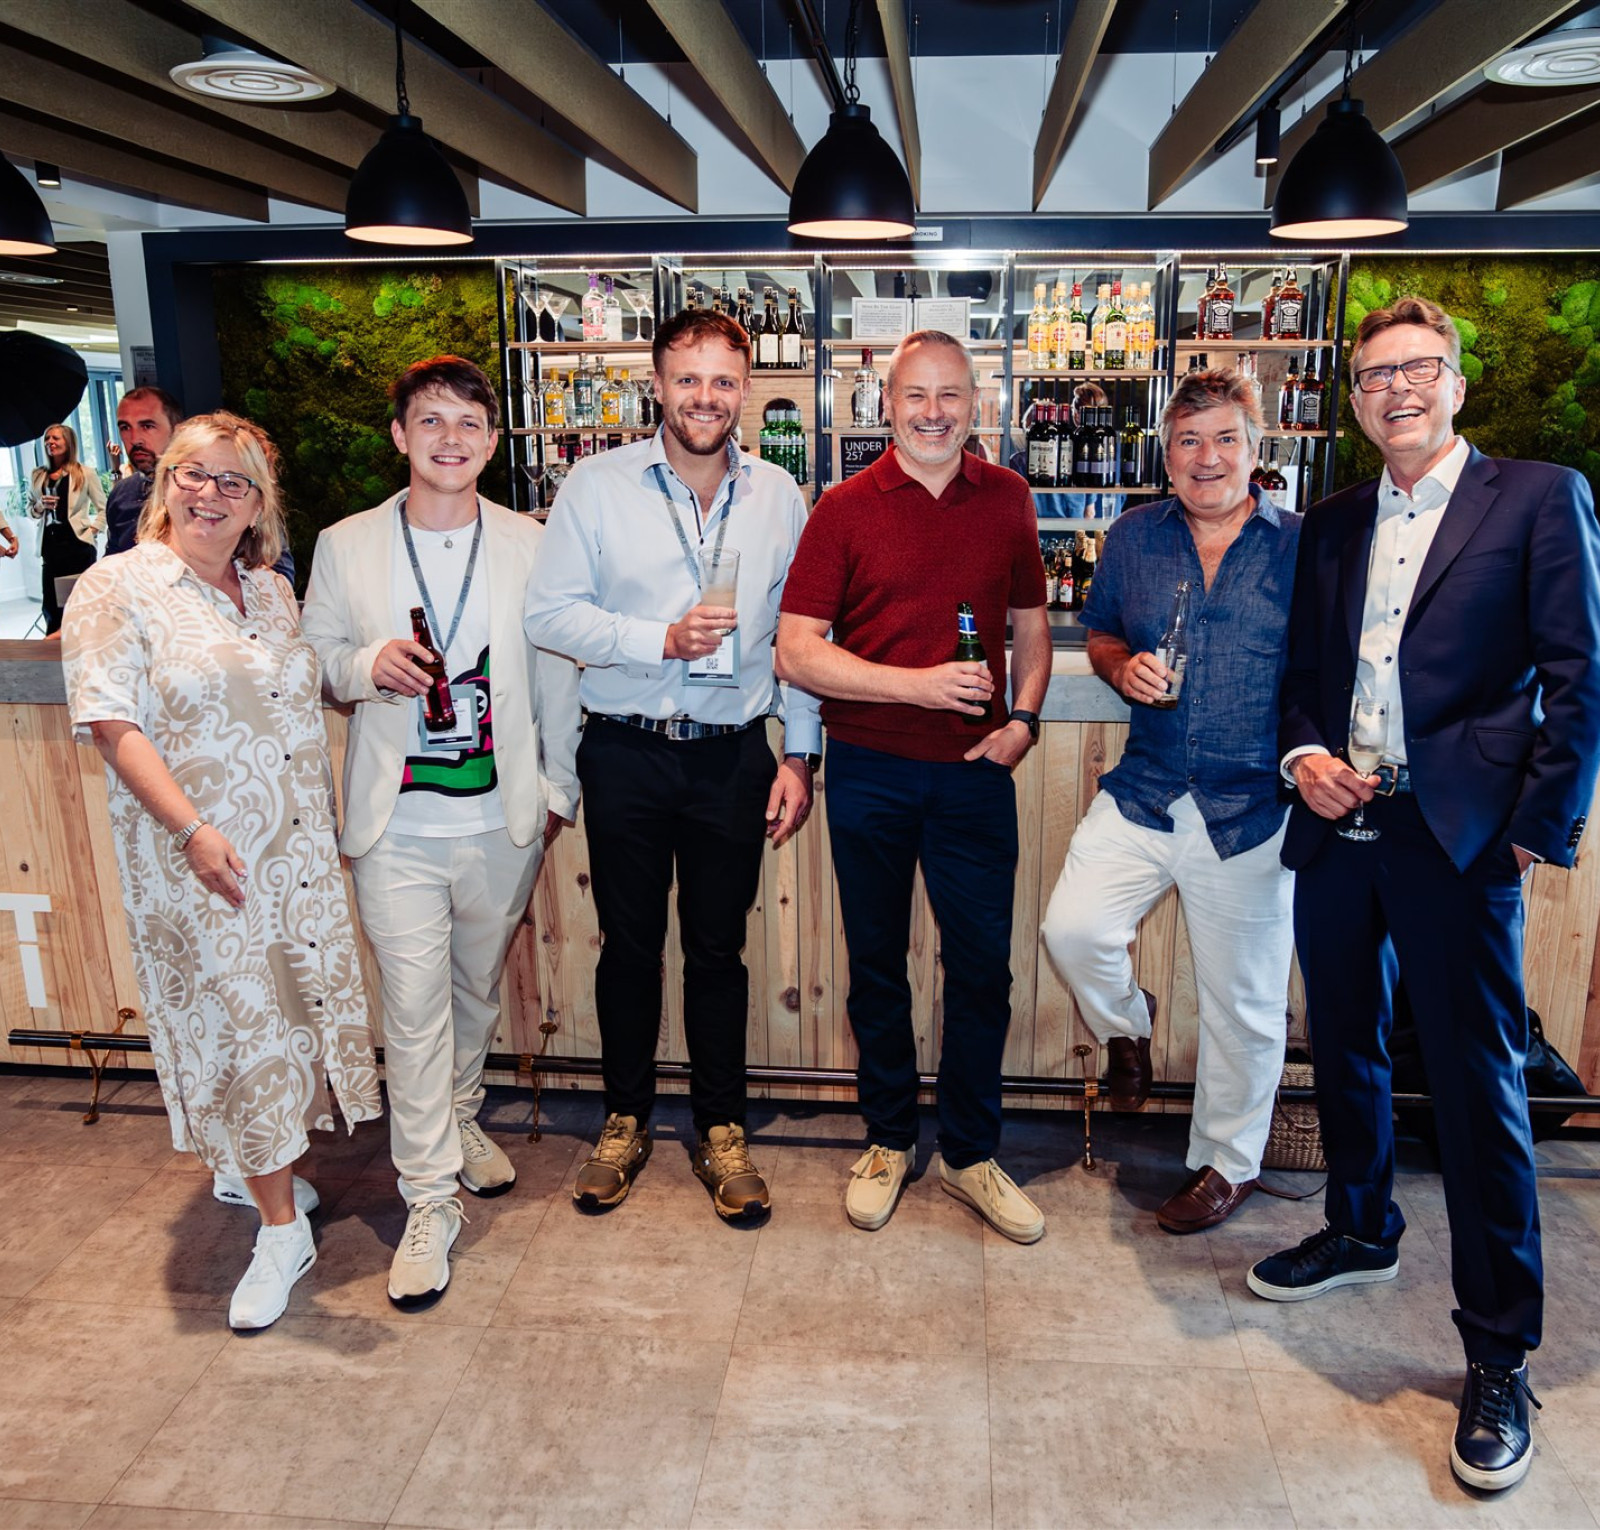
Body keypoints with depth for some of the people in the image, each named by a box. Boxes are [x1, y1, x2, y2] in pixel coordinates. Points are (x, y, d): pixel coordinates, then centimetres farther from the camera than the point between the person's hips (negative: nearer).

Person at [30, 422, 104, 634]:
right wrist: (40, 505, -1)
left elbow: (104, 509, 1)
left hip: (77, 544, -4)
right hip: (50, 545, 4)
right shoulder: (38, 476, 13)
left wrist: (92, 531, -10)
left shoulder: (85, 473, 0)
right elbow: (34, 514, 20)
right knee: (51, 604, 3)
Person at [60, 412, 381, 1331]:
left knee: (290, 1005, 14)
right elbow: (113, 723, -14)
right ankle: (283, 1228, 11)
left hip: (299, 849, 6)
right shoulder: (119, 588, -7)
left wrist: (335, 821, 13)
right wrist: (192, 828, -23)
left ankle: (248, 1167, 36)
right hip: (203, 856, -6)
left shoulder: (274, 592, 11)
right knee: (235, 1021, 0)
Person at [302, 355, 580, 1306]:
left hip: (503, 821, 2)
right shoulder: (346, 546, 1)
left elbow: (555, 673, 7)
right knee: (414, 1008, 0)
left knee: (479, 987, 18)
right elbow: (316, 658, 8)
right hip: (398, 826, -1)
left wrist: (559, 788, 8)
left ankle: (460, 1119, 44)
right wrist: (368, 664, -15)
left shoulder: (530, 543, 2)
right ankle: (431, 1199, 13)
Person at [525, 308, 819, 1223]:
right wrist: (660, 640, -17)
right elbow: (550, 613, -5)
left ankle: (722, 1128, 28)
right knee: (630, 943, 12)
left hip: (734, 755, 1)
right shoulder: (598, 486, -2)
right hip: (627, 753, -1)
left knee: (718, 948, 10)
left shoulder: (779, 496, 4)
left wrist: (801, 754, 2)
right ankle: (628, 1119, 31)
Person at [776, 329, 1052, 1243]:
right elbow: (797, 654, -8)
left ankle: (971, 1153, 27)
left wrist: (1023, 717, -1)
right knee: (877, 967, 12)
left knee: (983, 968, 7)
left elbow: (1031, 625, 16)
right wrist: (918, 685, -17)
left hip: (975, 771, 2)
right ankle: (889, 1140, 32)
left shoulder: (1006, 500, 6)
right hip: (872, 772, -1)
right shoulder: (846, 509, -2)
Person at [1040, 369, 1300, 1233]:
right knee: (1072, 928, -14)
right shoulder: (1134, 538, 7)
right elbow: (1099, 635, 17)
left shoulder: (1302, 547, -1)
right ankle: (1125, 1025, 22)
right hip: (1144, 794, 2)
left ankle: (1227, 1162, 31)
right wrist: (1122, 667, -5)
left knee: (1240, 1000, 8)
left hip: (1254, 808, -2)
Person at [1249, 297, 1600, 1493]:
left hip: (1458, 836, -5)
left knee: (1478, 1084, -2)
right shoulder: (1333, 525, 14)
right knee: (1345, 1048, 17)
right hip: (1337, 827, 6)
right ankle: (1363, 1231, 40)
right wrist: (1303, 752, -1)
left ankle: (1500, 1355, 13)